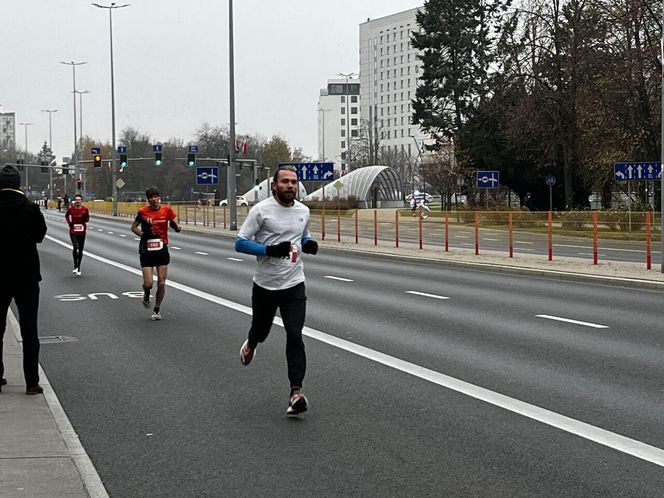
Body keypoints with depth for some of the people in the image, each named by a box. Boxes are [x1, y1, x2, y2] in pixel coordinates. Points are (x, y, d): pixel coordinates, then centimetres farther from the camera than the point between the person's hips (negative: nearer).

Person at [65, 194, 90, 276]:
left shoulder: (85, 209, -5)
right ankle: (75, 265, -9)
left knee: (80, 250, 9)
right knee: (75, 247, -22)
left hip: (82, 232, 1)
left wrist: (85, 217, -17)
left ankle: (78, 267, 23)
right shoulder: (70, 208, -4)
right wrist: (69, 222, -1)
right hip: (73, 231, -1)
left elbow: (87, 219, 5)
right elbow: (66, 216, 16)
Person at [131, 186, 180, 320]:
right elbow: (133, 227, 8)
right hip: (146, 251, -1)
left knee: (161, 283, 1)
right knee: (148, 284, -8)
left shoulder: (167, 210, -3)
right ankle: (146, 294, 29)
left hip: (162, 250, 1)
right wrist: (142, 234, -10)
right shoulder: (143, 212, -6)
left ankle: (157, 310, 21)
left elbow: (177, 229, 3)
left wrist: (175, 225, -20)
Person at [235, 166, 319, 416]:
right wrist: (270, 250, -24)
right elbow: (240, 243, -11)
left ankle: (296, 392, -14)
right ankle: (251, 343, 57)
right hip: (265, 285, -1)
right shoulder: (261, 210, -10)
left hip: (294, 285, 1)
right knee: (261, 330, 18)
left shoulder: (303, 211, 4)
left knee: (295, 336, -13)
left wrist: (309, 244, -1)